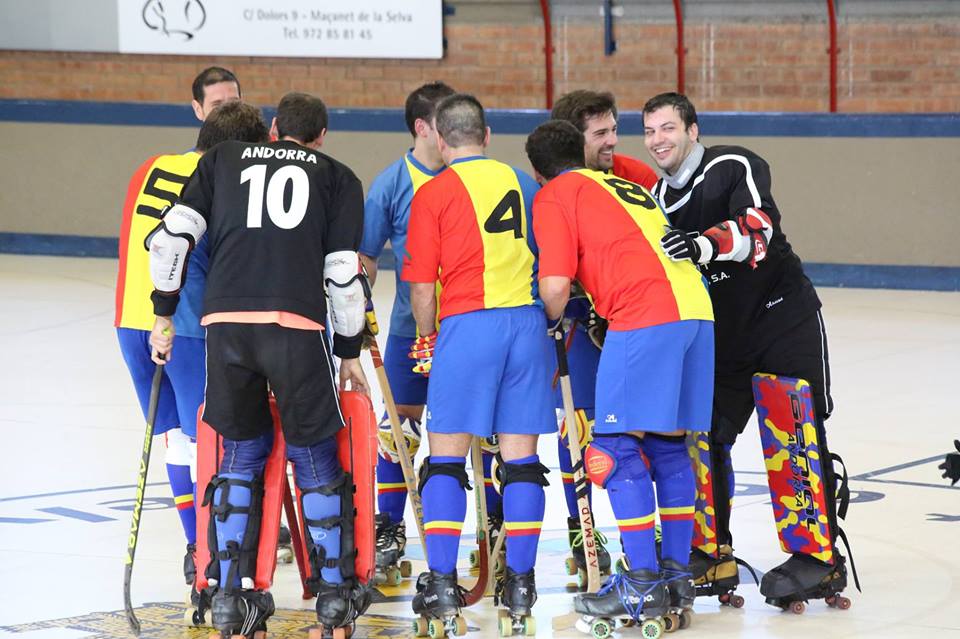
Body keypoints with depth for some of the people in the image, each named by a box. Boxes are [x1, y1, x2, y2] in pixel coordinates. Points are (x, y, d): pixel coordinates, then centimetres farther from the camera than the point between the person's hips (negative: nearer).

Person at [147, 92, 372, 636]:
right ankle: (335, 592, 17)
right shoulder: (338, 177, 16)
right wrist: (350, 352, 18)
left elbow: (172, 235, 11)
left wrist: (165, 315, 20)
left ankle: (231, 593, 15)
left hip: (225, 321, 2)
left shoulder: (222, 159, 21)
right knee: (314, 453, 12)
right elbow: (344, 272, 8)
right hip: (296, 326, -2)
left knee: (242, 450, 17)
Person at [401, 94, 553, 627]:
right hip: (528, 322, 4)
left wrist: (427, 339, 13)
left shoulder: (434, 193, -1)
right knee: (520, 457, 8)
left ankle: (442, 583, -2)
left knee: (446, 457, 2)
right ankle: (520, 584, 9)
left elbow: (422, 285, -2)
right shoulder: (523, 183, 14)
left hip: (468, 323, -4)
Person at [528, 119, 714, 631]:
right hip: (696, 309, 8)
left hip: (645, 319, -8)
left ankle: (643, 586, -6)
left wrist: (556, 323, 16)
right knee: (668, 446, 16)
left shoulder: (554, 196, 7)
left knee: (616, 448, -2)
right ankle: (676, 577, 19)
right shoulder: (628, 188, 30)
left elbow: (556, 285, -2)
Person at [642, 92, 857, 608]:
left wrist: (705, 243, -49)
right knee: (703, 435, 4)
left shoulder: (736, 167, -14)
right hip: (721, 332, 7)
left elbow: (757, 227, -32)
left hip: (785, 318, -7)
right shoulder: (656, 200, 7)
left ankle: (820, 558, -7)